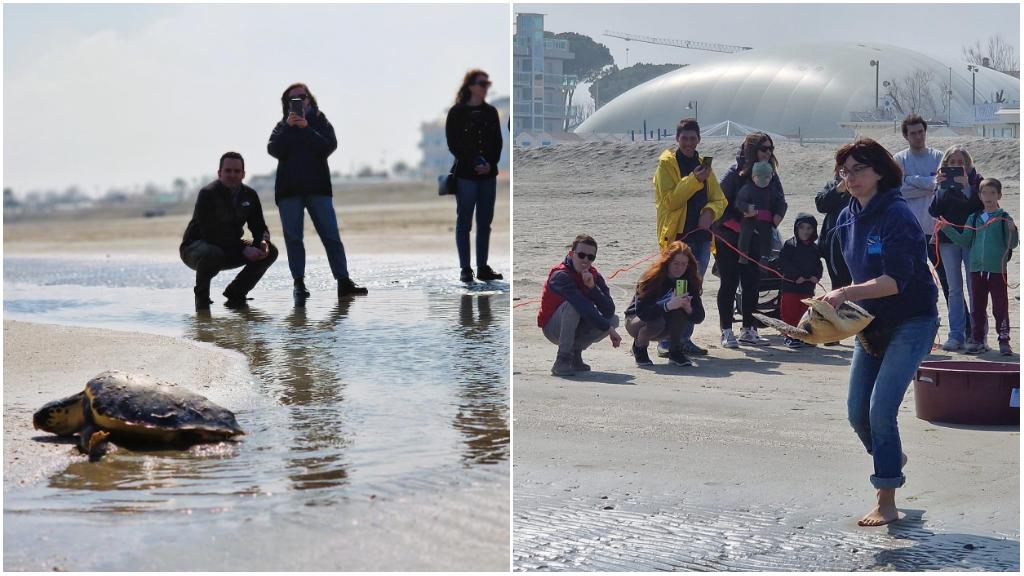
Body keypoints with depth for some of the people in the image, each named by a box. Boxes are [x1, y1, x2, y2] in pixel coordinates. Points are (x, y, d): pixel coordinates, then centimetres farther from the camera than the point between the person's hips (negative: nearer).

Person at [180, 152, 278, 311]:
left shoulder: (249, 195, -2)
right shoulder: (207, 194, -21)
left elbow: (259, 227, 1)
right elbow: (210, 233, -29)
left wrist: (263, 242, -24)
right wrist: (243, 249, -34)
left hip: (229, 251, 6)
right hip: (195, 248, -6)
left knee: (270, 251, -9)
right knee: (213, 254, -41)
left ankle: (236, 292, 4)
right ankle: (202, 295, -11)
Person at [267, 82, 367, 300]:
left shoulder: (320, 122, 11)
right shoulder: (282, 126, 14)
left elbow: (329, 147, -7)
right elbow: (274, 150, -4)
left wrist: (306, 128, -14)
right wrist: (289, 127, -12)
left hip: (318, 187, -1)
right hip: (289, 189, 1)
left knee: (331, 235, -6)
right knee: (293, 237, -1)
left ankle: (344, 282, -8)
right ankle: (299, 283, 2)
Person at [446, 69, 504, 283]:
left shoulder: (491, 112, 10)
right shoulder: (457, 112, -2)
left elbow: (497, 142, 8)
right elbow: (454, 144, -6)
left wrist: (490, 163, -10)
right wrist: (474, 164, -15)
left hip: (488, 174, 4)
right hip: (465, 175, -4)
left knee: (485, 222, 7)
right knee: (464, 222, 0)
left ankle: (483, 267, 12)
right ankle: (465, 269, 3)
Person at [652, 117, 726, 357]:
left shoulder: (704, 165, 16)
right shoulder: (666, 164, -2)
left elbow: (719, 199, 13)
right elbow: (669, 200, -14)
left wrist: (710, 212, -9)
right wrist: (694, 180, -22)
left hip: (701, 235, 6)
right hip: (677, 235, -6)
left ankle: (685, 339, 16)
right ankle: (667, 341, -4)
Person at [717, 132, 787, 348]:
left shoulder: (771, 175, 7)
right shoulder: (735, 173, -10)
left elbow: (780, 202, 8)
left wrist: (774, 220, -10)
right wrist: (738, 219, -16)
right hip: (730, 239, -5)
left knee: (752, 284, 6)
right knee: (729, 283, -1)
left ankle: (749, 330, 15)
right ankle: (726, 332, 4)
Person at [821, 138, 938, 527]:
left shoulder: (896, 216, -19)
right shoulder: (847, 221, 5)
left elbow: (896, 281, -27)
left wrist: (846, 293, -34)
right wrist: (840, 301, 6)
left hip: (911, 323, -7)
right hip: (872, 325, 8)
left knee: (881, 409, -15)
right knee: (857, 413, 7)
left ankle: (886, 504, -6)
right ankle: (892, 458, 39)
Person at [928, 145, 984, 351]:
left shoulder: (976, 180, -1)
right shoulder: (942, 182, 7)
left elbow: (980, 207, -13)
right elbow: (934, 212, -2)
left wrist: (967, 187, -22)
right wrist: (940, 188, -13)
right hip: (948, 241, 3)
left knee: (974, 288, -1)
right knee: (954, 289, 5)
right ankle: (956, 335, 7)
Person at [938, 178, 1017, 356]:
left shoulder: (1004, 218, -1)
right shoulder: (974, 218, 10)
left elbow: (1012, 244, -4)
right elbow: (964, 241, 11)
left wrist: (1012, 231, -23)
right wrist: (947, 228, 3)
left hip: (997, 269, -4)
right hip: (977, 268, 4)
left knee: (1000, 306, -1)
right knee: (978, 306, 9)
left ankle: (1004, 341, 4)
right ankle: (978, 340, 16)